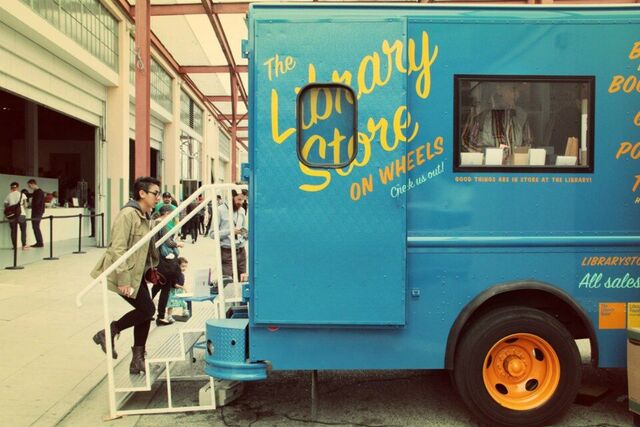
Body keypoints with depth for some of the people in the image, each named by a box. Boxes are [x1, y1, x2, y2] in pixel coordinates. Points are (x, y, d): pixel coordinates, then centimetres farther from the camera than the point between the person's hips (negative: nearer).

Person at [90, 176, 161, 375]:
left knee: (145, 311, 7)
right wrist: (123, 280, -27)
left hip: (137, 272, 9)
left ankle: (138, 359, 17)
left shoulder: (145, 216, 10)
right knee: (147, 309, -8)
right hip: (124, 273, -9)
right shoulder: (128, 214, -18)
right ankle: (109, 333, 10)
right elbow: (118, 249, -24)